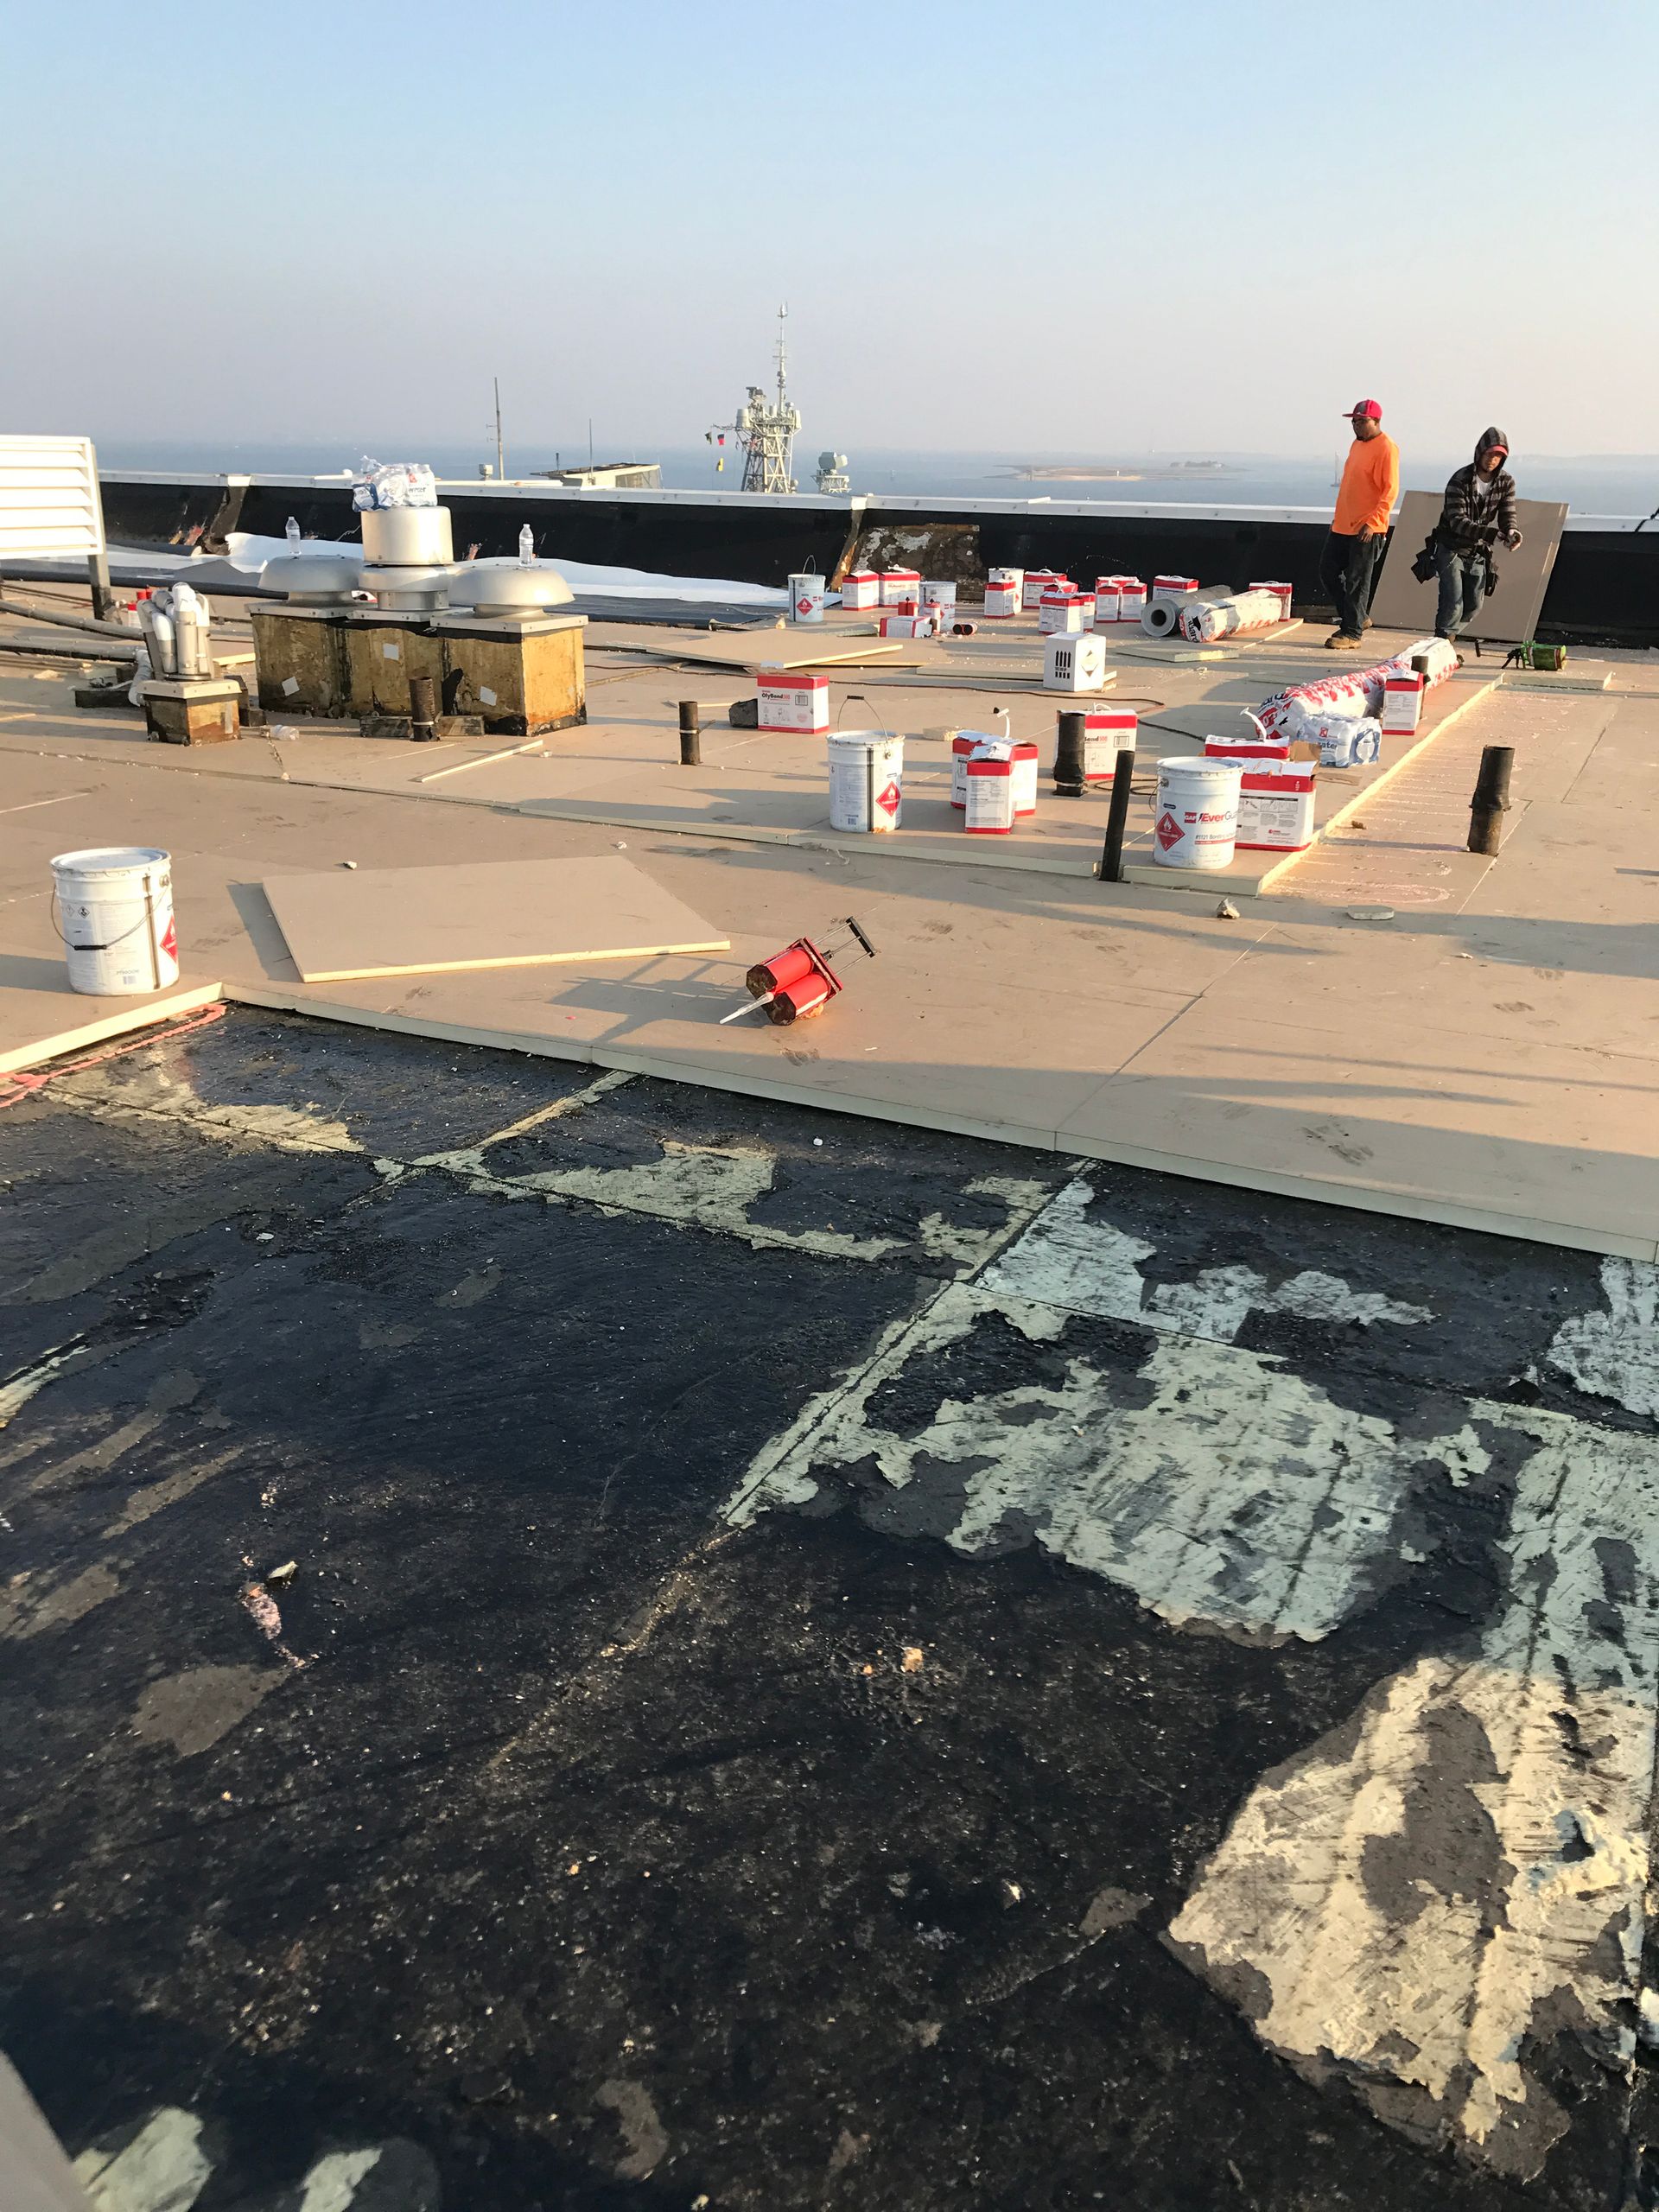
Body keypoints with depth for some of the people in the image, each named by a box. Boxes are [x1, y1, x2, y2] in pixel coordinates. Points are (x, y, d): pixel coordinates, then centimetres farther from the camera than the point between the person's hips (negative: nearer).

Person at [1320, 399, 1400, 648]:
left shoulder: (1386, 448, -11)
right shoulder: (1357, 444, 16)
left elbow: (1390, 490, -16)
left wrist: (1372, 522, -24)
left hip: (1368, 529, -9)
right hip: (1343, 525, 9)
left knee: (1357, 581, -5)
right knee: (1328, 572, 10)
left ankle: (1353, 632, 3)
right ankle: (1357, 617, 23)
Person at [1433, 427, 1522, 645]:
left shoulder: (1506, 482, -2)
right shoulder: (1460, 480, -17)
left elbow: (1507, 516, -5)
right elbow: (1457, 521, -26)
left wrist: (1511, 532, -32)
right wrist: (1491, 533, -39)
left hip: (1478, 552, 6)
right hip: (1452, 550, -5)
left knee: (1474, 606, 7)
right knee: (1453, 604, -16)